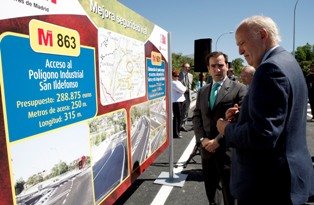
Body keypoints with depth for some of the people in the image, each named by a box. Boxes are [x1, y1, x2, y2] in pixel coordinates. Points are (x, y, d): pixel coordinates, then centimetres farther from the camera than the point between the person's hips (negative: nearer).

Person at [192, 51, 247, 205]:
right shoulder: (202, 91, 11)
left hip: (228, 149, -4)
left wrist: (219, 140, -18)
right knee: (210, 190, 20)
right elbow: (196, 116, 8)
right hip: (207, 149, 5)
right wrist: (202, 139, -7)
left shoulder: (239, 89, -7)